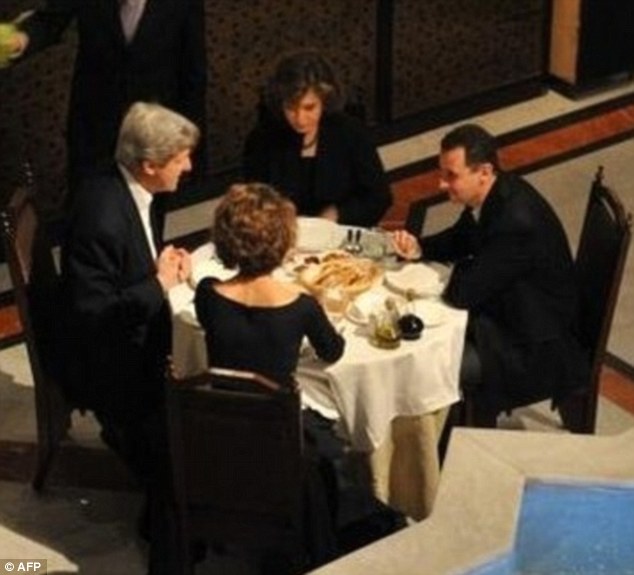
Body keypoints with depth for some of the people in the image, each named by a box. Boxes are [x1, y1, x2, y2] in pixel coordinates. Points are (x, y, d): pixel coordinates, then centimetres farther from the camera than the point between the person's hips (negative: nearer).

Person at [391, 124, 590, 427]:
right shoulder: (494, 195, -5)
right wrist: (420, 247, -3)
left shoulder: (516, 221, -33)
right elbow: (460, 239, 16)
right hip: (507, 308, 9)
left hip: (537, 347, -9)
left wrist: (462, 266, -8)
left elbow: (463, 294, -29)